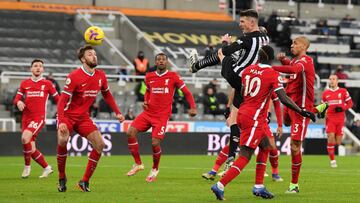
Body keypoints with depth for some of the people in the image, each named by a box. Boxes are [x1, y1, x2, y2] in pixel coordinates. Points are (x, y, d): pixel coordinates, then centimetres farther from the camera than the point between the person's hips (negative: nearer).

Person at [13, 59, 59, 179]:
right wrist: (18, 102, -12)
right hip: (26, 118, 4)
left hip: (39, 118, -4)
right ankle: (47, 168, 21)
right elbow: (16, 99, 11)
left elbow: (57, 98, 10)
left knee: (25, 137, -28)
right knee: (31, 150, 2)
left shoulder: (47, 84, 4)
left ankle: (27, 166, -11)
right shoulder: (24, 83, 11)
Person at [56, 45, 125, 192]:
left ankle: (84, 182, 0)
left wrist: (117, 112, 11)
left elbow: (107, 95, 19)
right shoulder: (74, 77, -18)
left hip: (83, 117, 6)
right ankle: (61, 178, -7)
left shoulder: (101, 76, 1)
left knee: (100, 144, -10)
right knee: (62, 142, -29)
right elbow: (62, 101, -19)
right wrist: (61, 122, -31)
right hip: (68, 115, -6)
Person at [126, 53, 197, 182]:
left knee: (155, 143, -14)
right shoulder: (149, 77, 9)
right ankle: (138, 164, 0)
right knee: (130, 132, -15)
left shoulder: (173, 76, -3)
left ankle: (155, 169, 14)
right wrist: (145, 101, 7)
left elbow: (187, 93, 1)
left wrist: (193, 107, -13)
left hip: (162, 115, -4)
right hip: (148, 112, 4)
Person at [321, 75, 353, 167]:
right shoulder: (325, 93, 8)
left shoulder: (343, 91, 2)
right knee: (330, 138, -14)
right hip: (330, 119, 0)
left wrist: (342, 108, -12)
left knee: (338, 142, 0)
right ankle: (332, 160, -5)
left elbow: (350, 103, 5)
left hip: (340, 119, 0)